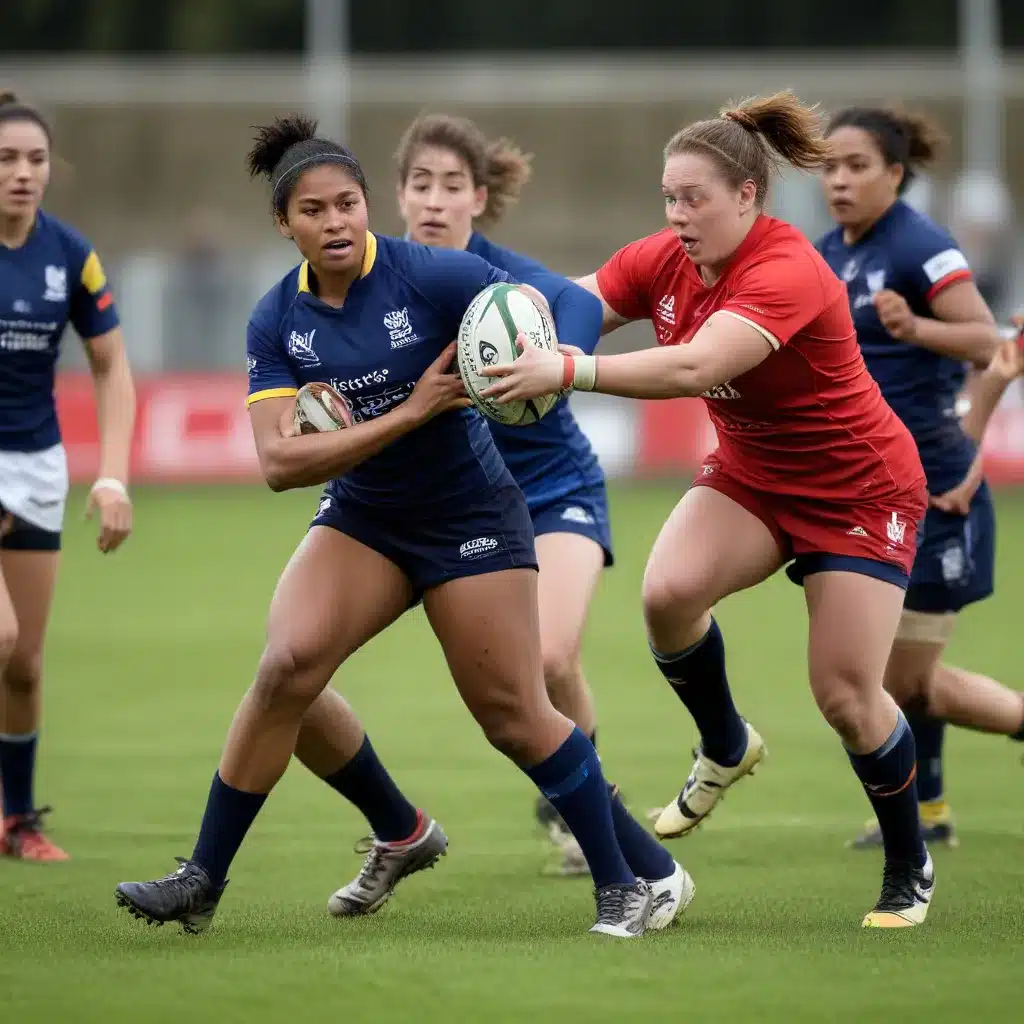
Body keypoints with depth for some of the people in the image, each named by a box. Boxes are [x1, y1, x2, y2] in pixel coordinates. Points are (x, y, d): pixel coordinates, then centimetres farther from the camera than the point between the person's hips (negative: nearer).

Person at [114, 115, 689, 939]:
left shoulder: (430, 275, -17)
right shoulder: (277, 322, -7)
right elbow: (279, 461, -16)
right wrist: (407, 413, -24)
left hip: (470, 515, -3)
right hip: (364, 516, 3)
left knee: (513, 714, -4)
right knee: (286, 668, -16)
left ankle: (634, 879, 10)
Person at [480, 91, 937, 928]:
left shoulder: (788, 274, -31)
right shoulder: (664, 261, -9)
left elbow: (696, 366, -46)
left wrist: (567, 371, -55)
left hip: (860, 490, -6)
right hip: (751, 475, 6)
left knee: (846, 695, -9)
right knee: (669, 590, -23)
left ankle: (911, 868, 16)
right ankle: (725, 750, 6)